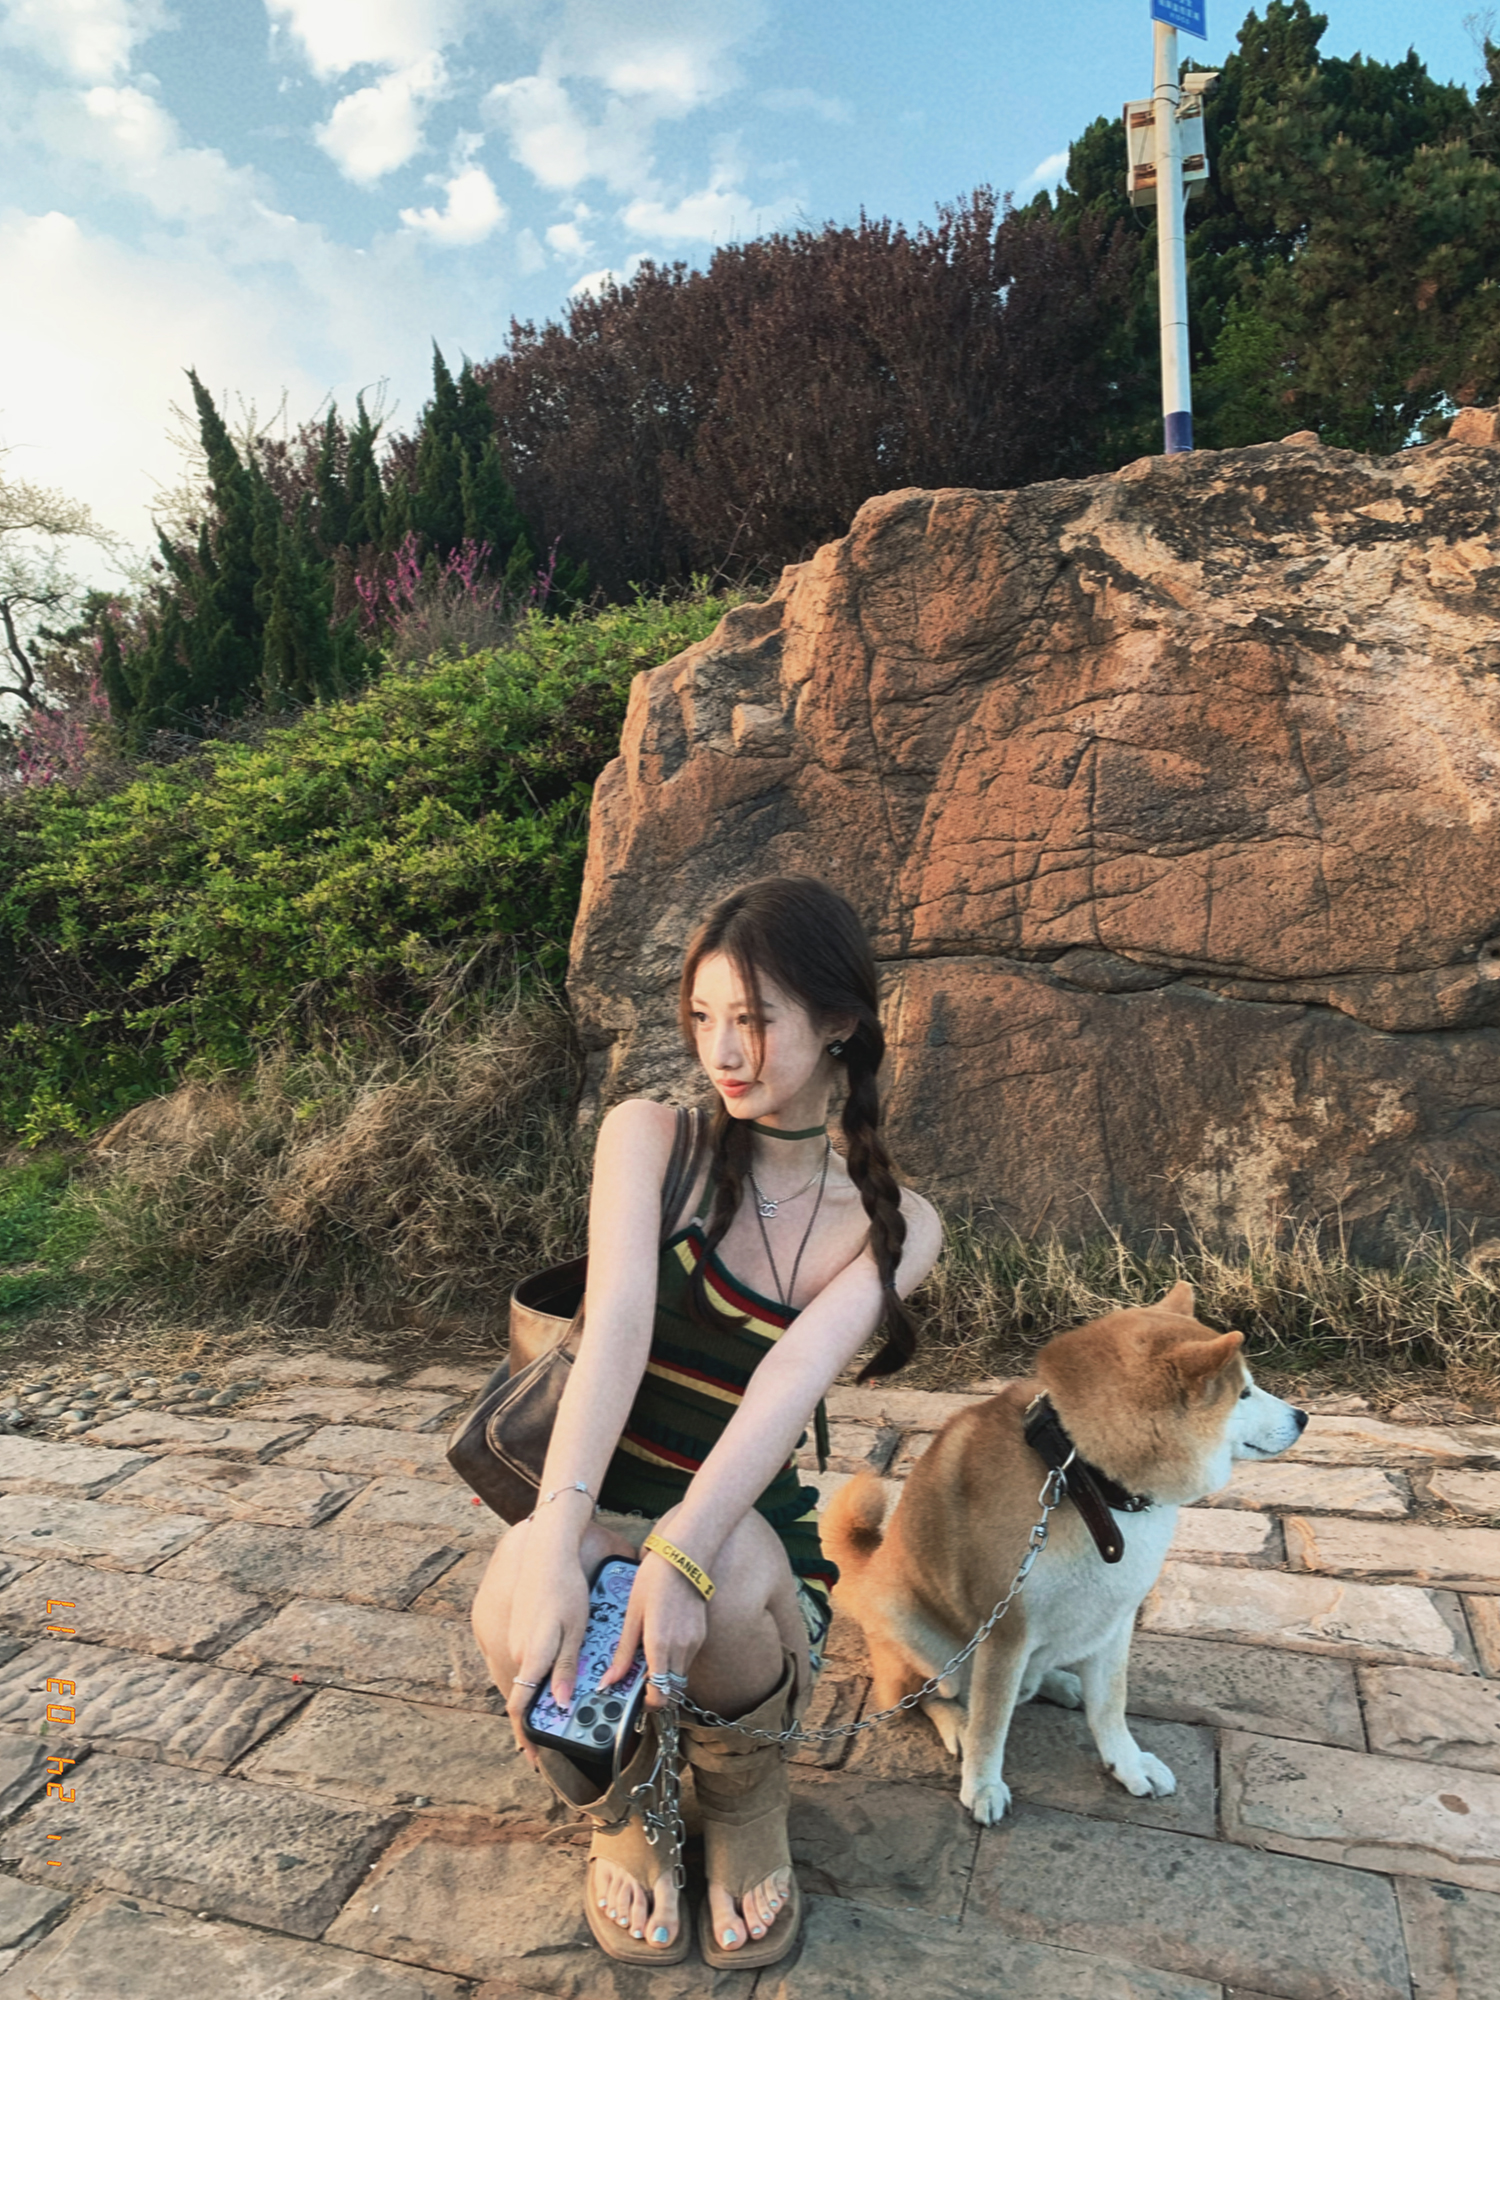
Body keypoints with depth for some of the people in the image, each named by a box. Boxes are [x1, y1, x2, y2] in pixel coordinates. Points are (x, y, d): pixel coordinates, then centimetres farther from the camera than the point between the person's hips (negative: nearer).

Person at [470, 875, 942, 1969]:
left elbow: (793, 1376, -22)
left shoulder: (896, 1224, -4)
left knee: (734, 1579, -36)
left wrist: (686, 1550, -38)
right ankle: (621, 1814, 7)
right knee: (519, 1622, -34)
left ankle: (746, 1804, 4)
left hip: (748, 1538, 0)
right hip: (601, 1511, 0)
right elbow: (618, 1326, -23)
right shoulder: (651, 1137, -6)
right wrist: (555, 1544, -37)